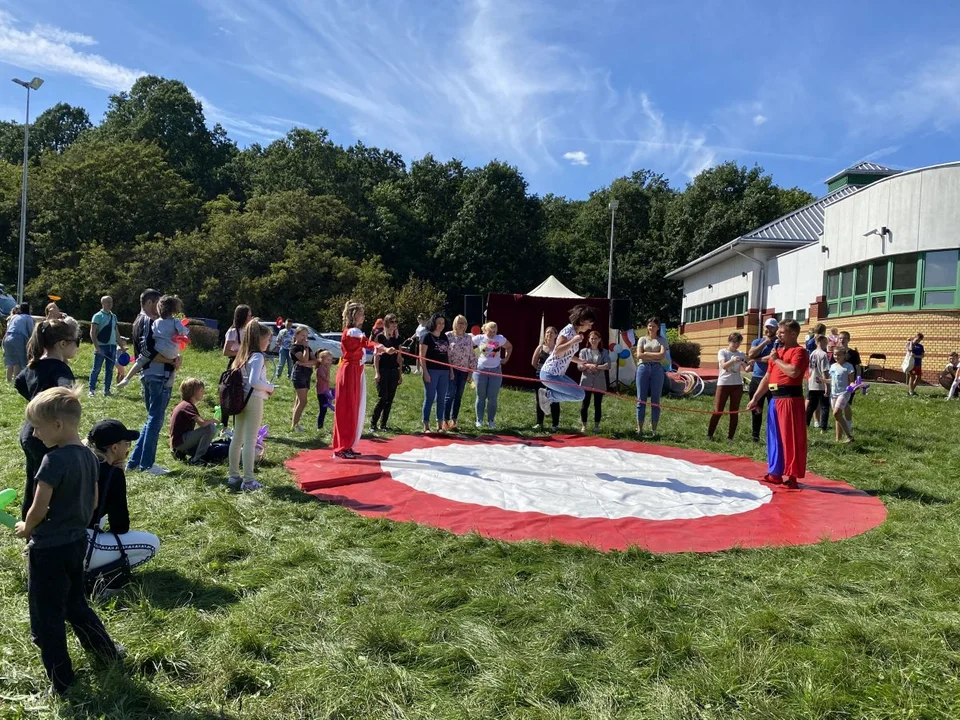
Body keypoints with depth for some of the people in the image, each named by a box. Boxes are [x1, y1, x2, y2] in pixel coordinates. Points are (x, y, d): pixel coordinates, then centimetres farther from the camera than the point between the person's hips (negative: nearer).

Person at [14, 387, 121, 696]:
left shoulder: (54, 460, -23)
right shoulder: (89, 456, 1)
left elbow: (38, 509, -19)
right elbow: (93, 502, 10)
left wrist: (25, 528, 0)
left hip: (49, 548, -8)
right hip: (77, 542, 8)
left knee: (47, 618, 8)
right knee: (75, 603, 25)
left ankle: (61, 683, 17)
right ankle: (107, 651, 34)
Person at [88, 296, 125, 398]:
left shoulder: (114, 317, 14)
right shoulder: (98, 316, -4)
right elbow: (92, 333, -9)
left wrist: (122, 346, 16)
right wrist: (96, 347, -19)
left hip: (112, 346, 5)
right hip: (101, 346, -5)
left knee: (109, 370, 7)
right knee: (96, 369, -1)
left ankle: (106, 390, 13)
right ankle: (92, 389, 6)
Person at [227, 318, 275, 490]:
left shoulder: (242, 356, 12)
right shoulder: (258, 356, -14)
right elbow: (254, 381, -23)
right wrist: (270, 387, -8)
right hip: (253, 400, -8)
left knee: (237, 438, 14)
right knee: (250, 441, -4)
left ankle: (234, 476, 23)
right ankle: (248, 481, 0)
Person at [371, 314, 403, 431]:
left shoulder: (398, 338, 11)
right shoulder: (380, 337, -4)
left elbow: (399, 357, 13)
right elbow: (376, 355, -6)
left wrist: (400, 373, 11)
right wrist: (376, 372, -12)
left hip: (394, 371, 5)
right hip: (382, 370, -5)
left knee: (390, 399, 5)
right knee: (382, 398, -9)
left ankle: (383, 424, 13)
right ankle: (373, 424, 2)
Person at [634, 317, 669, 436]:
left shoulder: (662, 340, 10)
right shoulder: (642, 339, 13)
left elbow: (662, 355, -6)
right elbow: (639, 355, -1)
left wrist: (646, 353, -5)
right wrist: (655, 356, -5)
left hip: (657, 369, -1)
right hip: (643, 368, 1)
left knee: (655, 400, 2)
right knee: (641, 399, -1)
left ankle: (654, 429, 7)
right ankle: (639, 428, 2)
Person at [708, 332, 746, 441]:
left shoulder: (741, 354, 8)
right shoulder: (722, 352, -3)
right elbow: (723, 366, -20)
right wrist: (732, 360, -39)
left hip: (737, 385, 4)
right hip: (723, 384, -3)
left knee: (734, 411, 5)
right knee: (718, 411, -2)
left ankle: (730, 436, 12)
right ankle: (709, 434, 8)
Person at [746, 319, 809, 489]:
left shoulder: (799, 351, -7)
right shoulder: (777, 351, 18)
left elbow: (794, 372, -26)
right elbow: (767, 378, 20)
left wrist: (777, 360, -12)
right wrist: (755, 398, 17)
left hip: (790, 400, -9)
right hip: (775, 400, 9)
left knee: (791, 438, -4)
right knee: (774, 437, 13)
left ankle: (792, 477, 3)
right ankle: (775, 473, 23)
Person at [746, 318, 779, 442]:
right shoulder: (757, 342, 13)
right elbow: (750, 355, -6)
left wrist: (758, 359, -7)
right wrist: (765, 342, -7)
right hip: (756, 379, 4)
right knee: (756, 409, 10)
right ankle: (755, 435, 17)